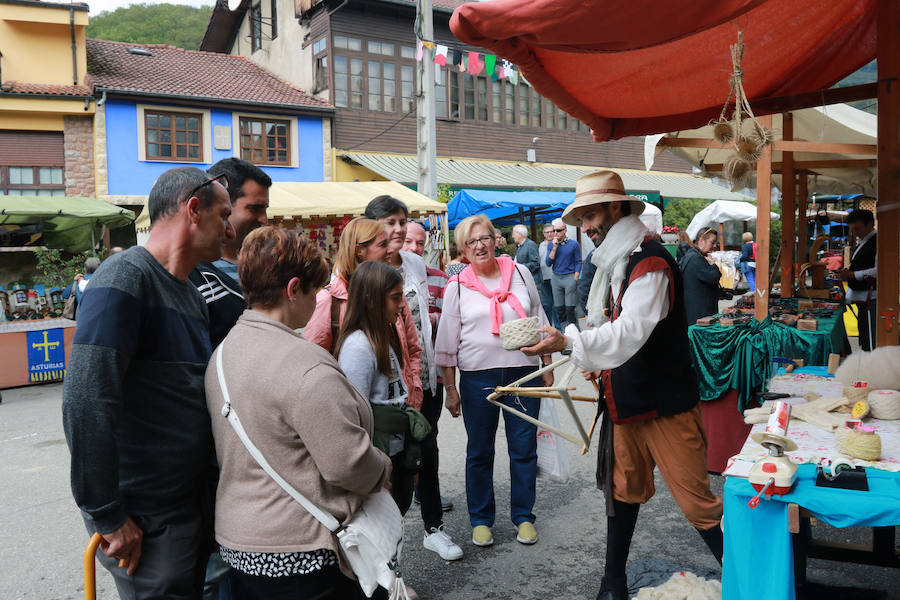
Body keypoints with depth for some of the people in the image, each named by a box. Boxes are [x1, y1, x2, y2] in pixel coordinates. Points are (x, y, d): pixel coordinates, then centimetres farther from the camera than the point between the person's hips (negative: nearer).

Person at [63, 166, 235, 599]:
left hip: (192, 503, 9)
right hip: (146, 519, -8)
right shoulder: (125, 277, -18)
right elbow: (84, 401, -26)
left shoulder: (191, 294, 10)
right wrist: (108, 517, -21)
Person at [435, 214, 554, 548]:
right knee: (479, 452, 10)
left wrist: (548, 372, 9)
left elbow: (540, 324, 11)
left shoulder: (519, 274, 5)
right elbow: (447, 343, 3)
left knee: (524, 450, 8)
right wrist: (450, 389, 0)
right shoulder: (457, 287, 0)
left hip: (523, 373, 1)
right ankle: (481, 520, 26)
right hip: (477, 378, -1)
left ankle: (523, 517, 26)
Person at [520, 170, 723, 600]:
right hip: (625, 400, 8)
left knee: (696, 501, 1)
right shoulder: (613, 261, 10)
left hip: (665, 403, -8)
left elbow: (630, 330, -30)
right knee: (624, 492, 17)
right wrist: (602, 366, 8)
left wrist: (568, 343, -37)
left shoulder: (651, 261, -18)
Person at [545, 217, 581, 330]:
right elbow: (548, 263, 0)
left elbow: (578, 262, 2)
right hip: (556, 278, 4)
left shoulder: (573, 244, 0)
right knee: (559, 308, 4)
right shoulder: (551, 245, 8)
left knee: (570, 308, -8)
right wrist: (554, 248, -9)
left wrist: (575, 280, -7)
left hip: (570, 277, -4)